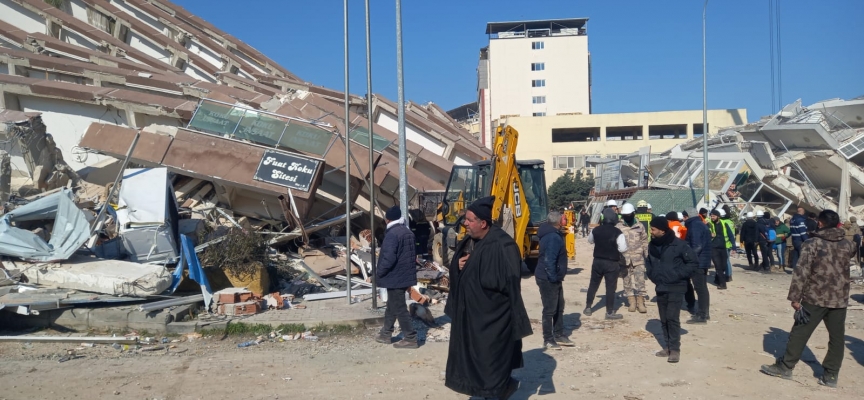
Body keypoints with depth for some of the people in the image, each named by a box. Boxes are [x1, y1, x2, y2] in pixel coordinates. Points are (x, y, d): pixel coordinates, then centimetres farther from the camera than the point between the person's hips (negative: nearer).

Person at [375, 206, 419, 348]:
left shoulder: (392, 234, -20)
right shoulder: (408, 232, 9)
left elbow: (388, 258, -26)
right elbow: (414, 253, 17)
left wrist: (379, 272, -12)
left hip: (395, 277, -10)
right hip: (405, 275, 10)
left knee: (399, 308, -1)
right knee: (391, 306, 20)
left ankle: (410, 338, 3)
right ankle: (386, 334, 30)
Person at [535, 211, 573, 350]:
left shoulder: (551, 235, 12)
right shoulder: (553, 237, -21)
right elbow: (549, 260, -27)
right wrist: (553, 278, -22)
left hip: (553, 278, 10)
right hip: (548, 279, -10)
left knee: (559, 307, 18)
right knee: (550, 309, -2)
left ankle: (559, 335, 28)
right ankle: (548, 340, 7)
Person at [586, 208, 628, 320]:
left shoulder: (596, 230, -1)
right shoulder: (617, 232, -15)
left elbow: (590, 240, 17)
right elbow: (623, 249, -18)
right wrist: (625, 241, 1)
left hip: (597, 261, 4)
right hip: (611, 263, -4)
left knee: (593, 285, 15)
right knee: (610, 287, 3)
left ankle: (588, 308, 22)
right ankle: (610, 312, 7)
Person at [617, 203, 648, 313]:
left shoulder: (640, 226, 4)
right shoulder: (618, 227, -1)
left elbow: (644, 241, 10)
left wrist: (647, 256, 7)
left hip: (638, 259, 0)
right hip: (624, 259, 0)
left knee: (640, 281, -3)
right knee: (627, 281, 7)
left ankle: (640, 303, 6)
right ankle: (631, 302, 17)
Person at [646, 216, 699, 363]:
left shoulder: (679, 244, -14)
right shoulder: (652, 245, 3)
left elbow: (694, 262, -10)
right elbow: (648, 262, 20)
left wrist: (679, 275, -14)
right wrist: (652, 274, 6)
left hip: (675, 288, -6)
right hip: (660, 288, 6)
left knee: (672, 318, -9)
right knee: (664, 319, 11)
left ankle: (675, 349, 0)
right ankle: (667, 347, 22)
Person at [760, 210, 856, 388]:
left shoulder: (812, 243, -10)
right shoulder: (847, 244, 4)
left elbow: (801, 271, -17)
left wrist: (795, 297, -13)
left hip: (815, 298, -4)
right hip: (839, 299, 4)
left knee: (800, 333, 4)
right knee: (837, 337, 11)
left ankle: (785, 367, 11)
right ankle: (831, 375, 14)